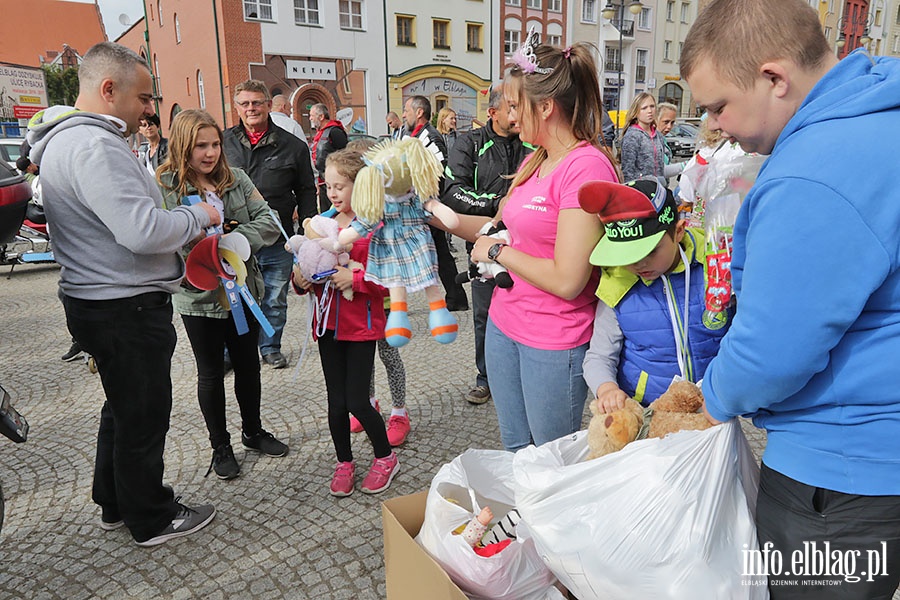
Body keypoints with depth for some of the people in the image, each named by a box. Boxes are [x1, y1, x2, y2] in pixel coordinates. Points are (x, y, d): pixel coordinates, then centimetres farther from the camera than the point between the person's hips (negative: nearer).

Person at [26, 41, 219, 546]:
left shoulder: (70, 138, 14)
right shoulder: (93, 146, -22)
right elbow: (144, 231, -29)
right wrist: (200, 216, -13)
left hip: (104, 301, 11)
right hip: (126, 309, -11)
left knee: (124, 407, 23)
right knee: (144, 415, 5)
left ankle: (116, 503, 40)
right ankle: (153, 519, 23)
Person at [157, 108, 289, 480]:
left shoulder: (236, 179, 2)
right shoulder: (163, 187, -10)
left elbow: (268, 221, -5)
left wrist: (236, 240, -20)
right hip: (199, 296, -4)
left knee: (248, 364, 17)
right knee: (211, 373, 11)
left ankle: (252, 431, 38)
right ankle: (220, 447, 29)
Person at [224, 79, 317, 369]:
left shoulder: (292, 146, 3)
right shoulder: (223, 142, 5)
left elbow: (306, 192, 7)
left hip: (277, 241, 0)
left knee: (275, 301, 13)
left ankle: (270, 348, 31)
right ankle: (231, 352, 27)